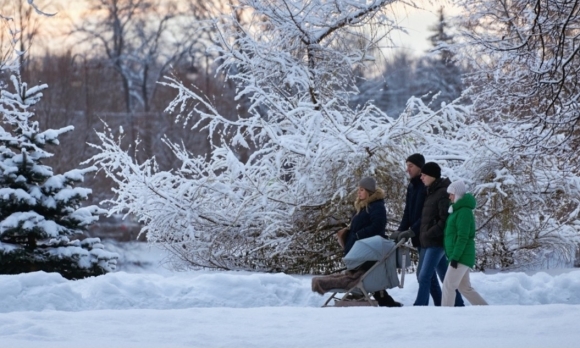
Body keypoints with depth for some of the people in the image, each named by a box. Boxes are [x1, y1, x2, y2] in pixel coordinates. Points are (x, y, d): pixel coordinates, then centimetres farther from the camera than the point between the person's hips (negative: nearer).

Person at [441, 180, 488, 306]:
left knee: (448, 285, -11)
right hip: (460, 256, 10)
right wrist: (452, 255, 21)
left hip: (461, 256, -10)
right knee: (465, 288, 14)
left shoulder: (464, 211, -14)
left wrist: (455, 257, -22)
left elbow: (463, 238, -20)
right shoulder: (458, 210, 16)